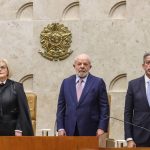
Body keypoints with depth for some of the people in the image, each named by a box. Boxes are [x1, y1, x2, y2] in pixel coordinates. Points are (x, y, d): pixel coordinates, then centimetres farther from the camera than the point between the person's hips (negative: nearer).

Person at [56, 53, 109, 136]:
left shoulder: (98, 82, 3)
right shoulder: (66, 82, 12)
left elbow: (104, 107, 1)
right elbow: (61, 106, 12)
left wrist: (101, 128, -8)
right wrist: (60, 128, 3)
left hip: (90, 131, -2)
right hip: (70, 131, 2)